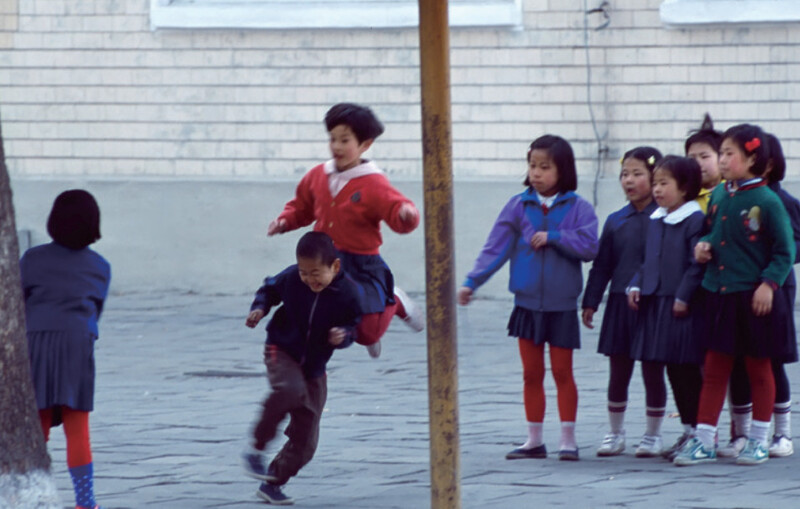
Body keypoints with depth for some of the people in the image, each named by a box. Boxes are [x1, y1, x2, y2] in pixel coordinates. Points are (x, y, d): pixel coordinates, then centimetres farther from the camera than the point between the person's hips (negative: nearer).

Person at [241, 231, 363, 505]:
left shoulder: (348, 294, -17)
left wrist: (344, 336, -27)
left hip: (314, 367, 2)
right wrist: (259, 308, -14)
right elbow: (270, 289, 5)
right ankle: (257, 449, -23)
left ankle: (272, 484, 20)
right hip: (282, 352, -2)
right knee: (290, 389, -37)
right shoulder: (291, 278, -16)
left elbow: (353, 327, -4)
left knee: (305, 440, 2)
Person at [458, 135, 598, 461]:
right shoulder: (518, 206, 0)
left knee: (562, 372, 4)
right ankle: (534, 440, 16)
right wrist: (472, 282, -11)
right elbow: (495, 248, -3)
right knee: (532, 373, 8)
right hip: (527, 304, 2)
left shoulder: (577, 208, -4)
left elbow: (589, 245, -17)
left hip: (562, 306, -2)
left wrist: (552, 236, -19)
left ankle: (568, 439, 11)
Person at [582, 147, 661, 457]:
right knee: (618, 373, 7)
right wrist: (591, 302, 9)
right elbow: (601, 265, 13)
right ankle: (615, 433, 19)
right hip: (620, 304, 4)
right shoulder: (615, 221, 8)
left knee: (653, 373, 3)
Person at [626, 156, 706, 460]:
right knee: (651, 367, 8)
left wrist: (683, 297, -18)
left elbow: (697, 264, -15)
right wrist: (636, 286, 6)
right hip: (653, 303, 8)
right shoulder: (655, 220, 13)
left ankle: (694, 433, 6)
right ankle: (652, 433, 15)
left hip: (679, 308, -8)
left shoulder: (695, 220, -11)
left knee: (683, 370, -2)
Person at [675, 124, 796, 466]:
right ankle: (703, 441, 9)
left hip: (754, 298, -5)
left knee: (759, 369, 8)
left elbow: (785, 251, -8)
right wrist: (703, 245, -1)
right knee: (714, 370, 6)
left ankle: (759, 441, 18)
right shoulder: (718, 195, 6)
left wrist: (769, 283, -18)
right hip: (718, 294, 5)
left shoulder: (767, 201, -11)